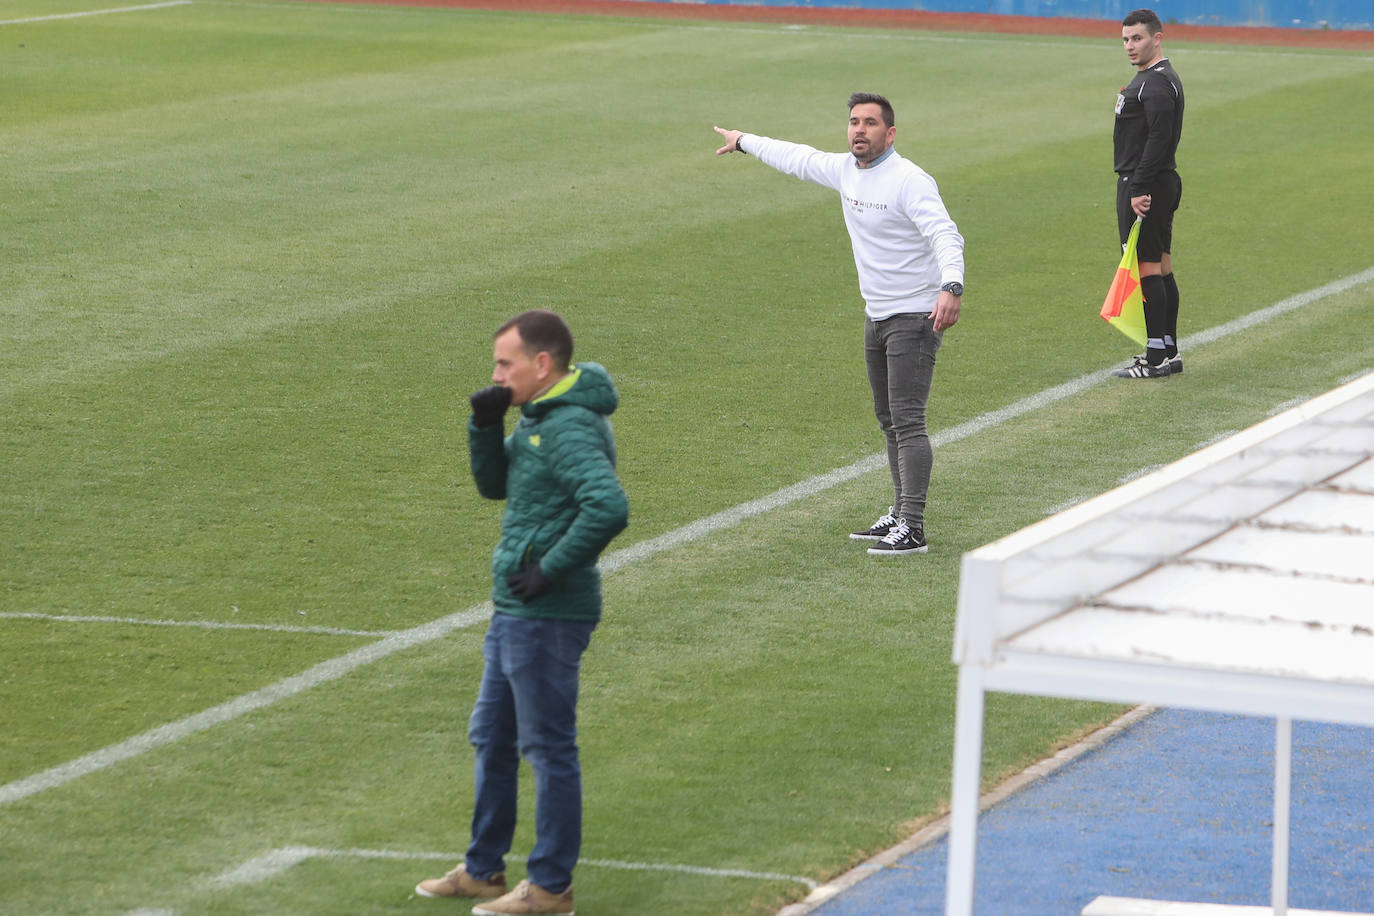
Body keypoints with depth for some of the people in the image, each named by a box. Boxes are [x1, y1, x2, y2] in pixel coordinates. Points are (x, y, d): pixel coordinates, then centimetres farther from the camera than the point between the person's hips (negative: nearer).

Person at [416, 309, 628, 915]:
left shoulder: (571, 430, -20)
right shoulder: (538, 419, 12)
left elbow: (609, 507, -32)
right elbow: (494, 484, 19)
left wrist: (551, 569, -24)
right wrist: (485, 426, 1)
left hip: (547, 616, -11)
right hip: (514, 612, 11)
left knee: (548, 748, -1)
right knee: (491, 738, 18)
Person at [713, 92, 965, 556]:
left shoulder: (910, 181, -20)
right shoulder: (845, 170, 6)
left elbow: (945, 235, -31)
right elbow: (797, 158, 25)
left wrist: (951, 288, -48)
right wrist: (744, 142, 39)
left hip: (915, 317, -9)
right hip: (876, 315, 9)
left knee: (907, 422, -14)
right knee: (889, 422, 15)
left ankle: (912, 529, -17)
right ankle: (899, 515, 24)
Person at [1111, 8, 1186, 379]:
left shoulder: (1157, 83, -16)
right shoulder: (1151, 78, 18)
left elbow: (1158, 139, -24)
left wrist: (1139, 190, -26)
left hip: (1144, 187, -11)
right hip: (1158, 185, 11)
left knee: (1147, 268, -9)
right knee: (1161, 266, 13)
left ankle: (1156, 358, -8)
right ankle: (1169, 352, 19)